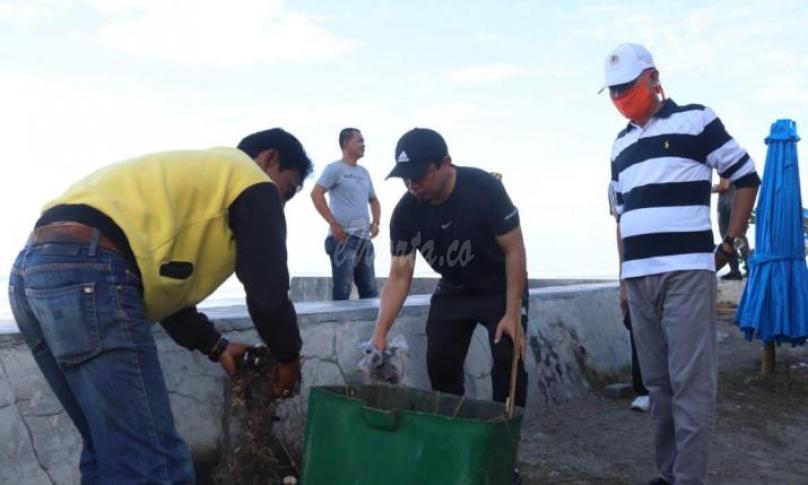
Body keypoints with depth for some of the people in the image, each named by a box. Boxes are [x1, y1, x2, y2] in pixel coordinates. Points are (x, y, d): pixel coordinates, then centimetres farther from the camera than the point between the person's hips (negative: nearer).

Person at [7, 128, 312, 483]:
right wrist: (288, 358, 20)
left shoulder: (194, 176, 33)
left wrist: (216, 346, 33)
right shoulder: (252, 181, 8)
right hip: (86, 273, -10)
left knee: (112, 449, 19)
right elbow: (267, 290, 3)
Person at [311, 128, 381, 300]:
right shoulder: (335, 168, -2)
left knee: (370, 290, 9)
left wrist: (376, 222, 10)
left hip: (364, 238, 7)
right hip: (343, 236, -7)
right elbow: (316, 194, -13)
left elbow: (373, 200, 29)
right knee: (342, 290, -7)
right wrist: (333, 224, -18)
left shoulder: (364, 172, 18)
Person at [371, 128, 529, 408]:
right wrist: (380, 332, -23)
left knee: (508, 361, -14)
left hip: (500, 288, -4)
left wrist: (513, 313, -24)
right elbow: (399, 276, -13)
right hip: (453, 291, 4)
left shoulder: (484, 188, -29)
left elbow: (514, 250, -21)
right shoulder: (406, 212, -18)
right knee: (440, 364, 0)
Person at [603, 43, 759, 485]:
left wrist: (728, 245, 0)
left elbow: (746, 179, 3)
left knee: (690, 381, -6)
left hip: (686, 271, -6)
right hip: (638, 277, 6)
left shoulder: (695, 120, 2)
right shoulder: (621, 144, 18)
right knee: (657, 382, 10)